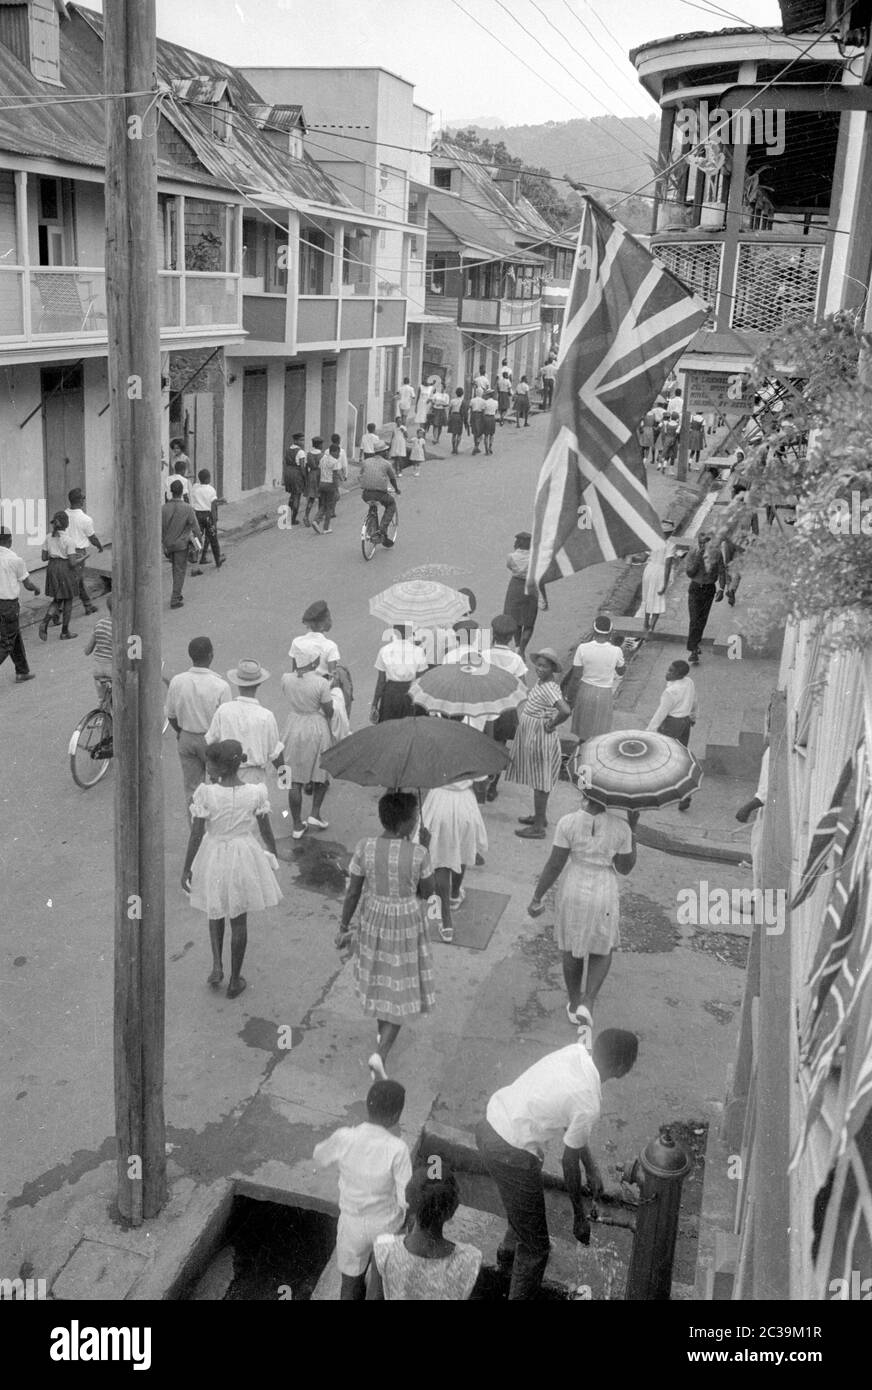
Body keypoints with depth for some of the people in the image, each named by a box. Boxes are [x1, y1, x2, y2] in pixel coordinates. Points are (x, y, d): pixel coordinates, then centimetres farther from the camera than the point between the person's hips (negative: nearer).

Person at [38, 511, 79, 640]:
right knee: (68, 601, 11)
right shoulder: (69, 540, -17)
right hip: (66, 569, -5)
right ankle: (65, 632, 19)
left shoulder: (49, 538, 0)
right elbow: (72, 562, -19)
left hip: (52, 568, 5)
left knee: (57, 600, 18)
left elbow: (44, 557, 4)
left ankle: (44, 622, -6)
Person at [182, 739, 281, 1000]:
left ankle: (217, 965, 15)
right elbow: (266, 831, -3)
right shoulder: (256, 793, -14)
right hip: (244, 857, 1)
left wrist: (186, 868, -3)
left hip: (213, 858, -1)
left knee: (215, 912, 26)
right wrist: (273, 854, 15)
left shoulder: (205, 793, -19)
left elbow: (196, 835, -14)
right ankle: (235, 981, 24)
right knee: (239, 920, 15)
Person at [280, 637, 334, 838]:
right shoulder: (321, 684, -20)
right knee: (321, 775, 21)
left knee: (295, 781, 10)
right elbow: (330, 712, -12)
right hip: (317, 729, -3)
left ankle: (297, 825, 18)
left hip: (294, 729, 3)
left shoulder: (286, 680, -11)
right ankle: (315, 814, 18)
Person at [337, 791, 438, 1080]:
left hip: (373, 921, 3)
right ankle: (380, 1054, 1)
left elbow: (352, 893, -8)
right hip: (408, 925, -3)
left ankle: (382, 1032, 47)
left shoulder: (364, 848, -16)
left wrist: (344, 928, 5)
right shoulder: (418, 854, -24)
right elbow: (428, 892, -8)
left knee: (379, 976, 27)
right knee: (400, 989, 11)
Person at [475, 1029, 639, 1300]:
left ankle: (508, 1254, 62)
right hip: (511, 1155, -9)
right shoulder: (589, 1105, -23)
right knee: (536, 1247, 9)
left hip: (489, 1125, 9)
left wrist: (592, 1167, 19)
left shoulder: (576, 1052, -2)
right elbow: (569, 1161, -9)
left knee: (526, 1204, 36)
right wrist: (580, 1216, 6)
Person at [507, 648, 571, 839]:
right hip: (530, 736, 10)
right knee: (537, 780, 21)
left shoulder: (549, 688, -24)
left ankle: (538, 827, 6)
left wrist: (552, 725, -22)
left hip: (540, 738, -10)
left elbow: (565, 711, -37)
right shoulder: (540, 683, 4)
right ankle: (539, 817, 35)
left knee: (540, 782, -1)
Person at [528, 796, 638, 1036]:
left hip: (573, 893, 0)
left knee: (572, 950, 22)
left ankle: (574, 1004, 39)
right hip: (603, 896, 0)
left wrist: (536, 898, -2)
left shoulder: (568, 823, -17)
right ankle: (588, 1003, 2)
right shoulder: (620, 827, -15)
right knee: (602, 951, 22)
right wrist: (632, 829, 1)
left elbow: (554, 866, -13)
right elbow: (625, 867, -2)